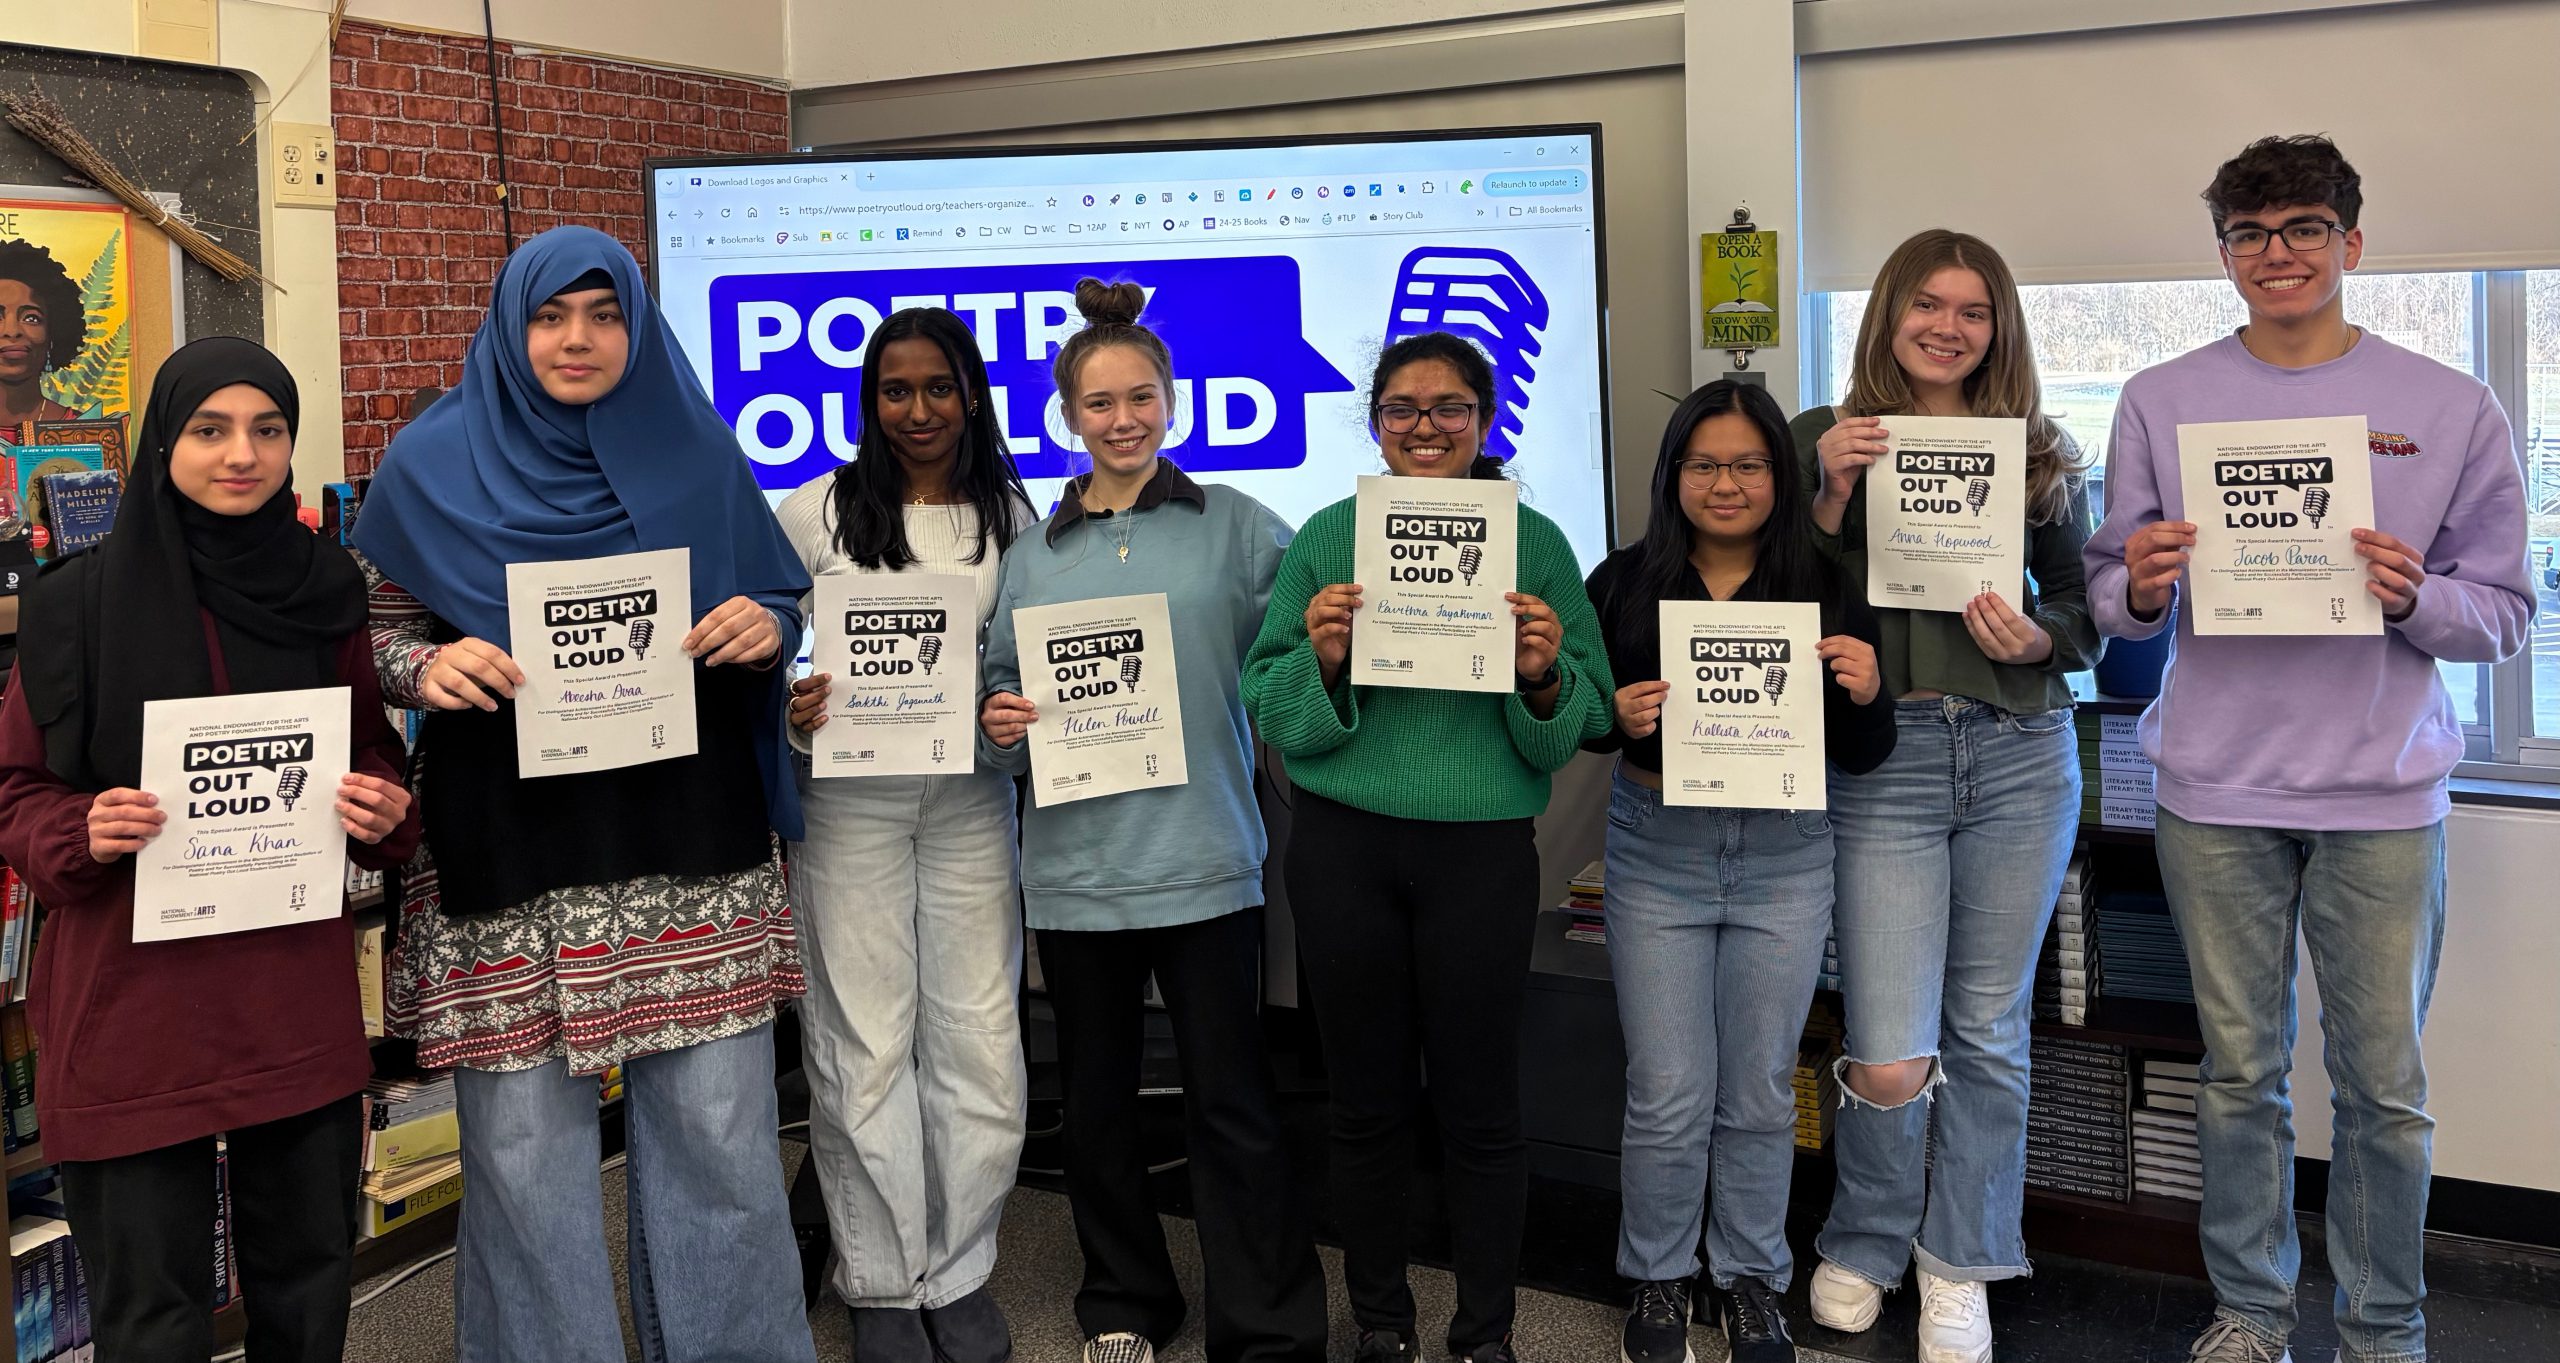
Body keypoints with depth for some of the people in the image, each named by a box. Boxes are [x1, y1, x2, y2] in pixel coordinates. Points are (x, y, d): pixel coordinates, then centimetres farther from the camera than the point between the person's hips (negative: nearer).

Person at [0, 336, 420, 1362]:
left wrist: (383, 808, -9)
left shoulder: (325, 593, 5)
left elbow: (373, 755, 14)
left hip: (299, 996, 3)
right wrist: (83, 831, -18)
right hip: (132, 998, -2)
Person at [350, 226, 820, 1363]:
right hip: (509, 851, -1)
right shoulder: (434, 464, 5)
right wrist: (425, 667, -12)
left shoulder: (695, 453, 8)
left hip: (690, 846, 1)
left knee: (718, 1129, 4)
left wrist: (764, 625, -8)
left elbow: (781, 608, 14)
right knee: (526, 1147, 4)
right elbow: (370, 627, 9)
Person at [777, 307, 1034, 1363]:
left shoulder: (1009, 515, 7)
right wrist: (789, 709, -16)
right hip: (847, 800, -2)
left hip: (970, 799, 2)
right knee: (864, 1044, 3)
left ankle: (959, 1274, 21)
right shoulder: (813, 513, 0)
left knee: (978, 1039, 5)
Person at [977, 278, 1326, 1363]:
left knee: (1231, 1102, 1)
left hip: (1203, 858, -3)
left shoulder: (1235, 527, 3)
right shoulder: (1035, 553, 10)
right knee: (1098, 1098, 14)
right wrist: (999, 725, -7)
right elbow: (1001, 687, 13)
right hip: (1076, 862, 3)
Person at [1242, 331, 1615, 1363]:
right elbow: (1269, 708, 1)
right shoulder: (1327, 537, 3)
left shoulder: (1534, 541, 1)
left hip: (1483, 850, -1)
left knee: (1479, 1104, 7)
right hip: (1344, 846, 1)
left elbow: (1583, 722, 1)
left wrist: (1543, 677, -19)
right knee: (1367, 1100, 13)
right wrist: (1321, 661, -18)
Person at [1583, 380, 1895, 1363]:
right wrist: (1620, 714, -19)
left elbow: (1861, 758, 1)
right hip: (1657, 850, -1)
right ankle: (1657, 1280, 25)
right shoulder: (1624, 583, -3)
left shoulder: (1826, 590, -1)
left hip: (1783, 856, 1)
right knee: (1668, 1096, 3)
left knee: (1760, 1093, 12)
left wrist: (1866, 693, -20)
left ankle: (1751, 1279, 31)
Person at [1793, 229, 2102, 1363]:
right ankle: (1864, 1246, 24)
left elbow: (2084, 609, 11)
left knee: (1988, 1032, 11)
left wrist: (2037, 638, -10)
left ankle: (1959, 1267, 29)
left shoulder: (2041, 454, 9)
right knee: (1889, 1061, -6)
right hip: (1882, 757, -2)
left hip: (2019, 757, 3)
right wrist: (1833, 494, -13)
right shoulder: (1825, 441, 4)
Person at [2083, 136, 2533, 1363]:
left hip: (2383, 797, 0)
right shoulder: (2162, 401, 5)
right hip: (2216, 794, 1)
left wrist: (2416, 598, -17)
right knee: (2240, 1071, 10)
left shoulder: (2452, 409, 2)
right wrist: (2140, 588, -16)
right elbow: (2110, 597, 6)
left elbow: (2507, 614, 3)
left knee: (2384, 1086, 6)